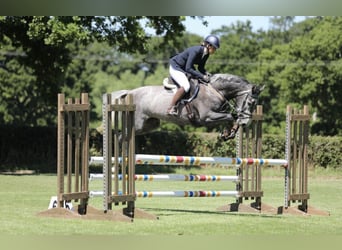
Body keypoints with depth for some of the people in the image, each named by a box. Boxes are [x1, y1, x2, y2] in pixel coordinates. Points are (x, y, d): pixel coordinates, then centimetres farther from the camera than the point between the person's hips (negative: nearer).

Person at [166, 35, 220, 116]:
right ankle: (171, 108, -24)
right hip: (175, 67, -10)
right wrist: (202, 76, -32)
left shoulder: (206, 54, -4)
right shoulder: (196, 51, -30)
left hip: (184, 68, 10)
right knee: (185, 86, -29)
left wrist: (206, 73, -13)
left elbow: (200, 68, 8)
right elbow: (188, 68, -32)